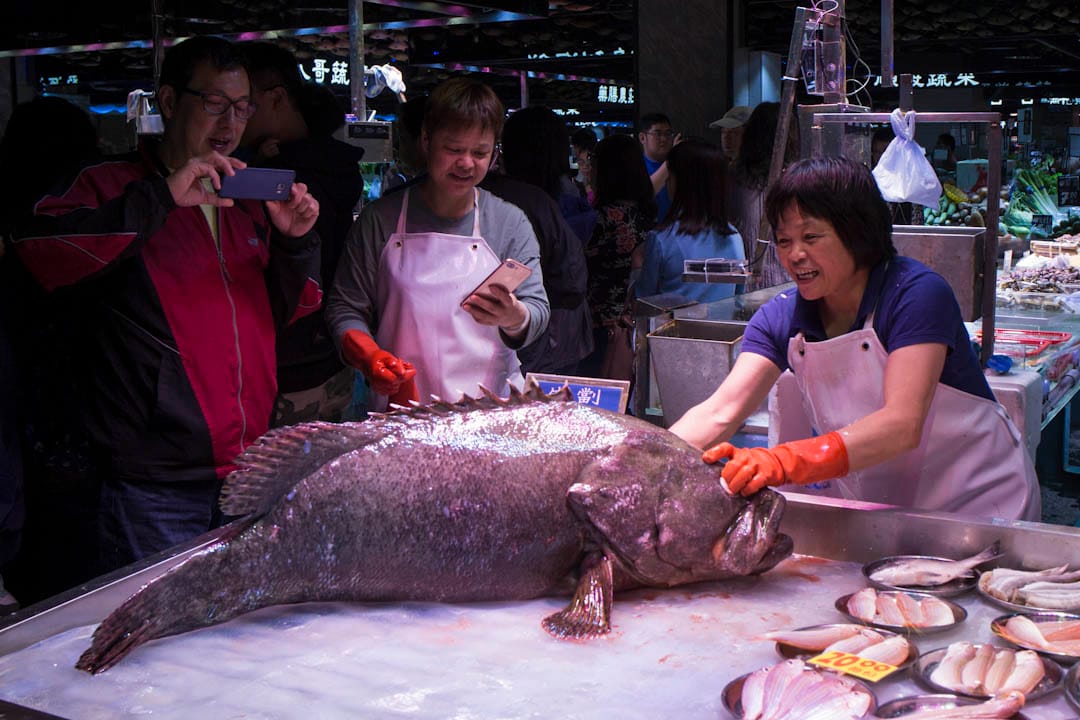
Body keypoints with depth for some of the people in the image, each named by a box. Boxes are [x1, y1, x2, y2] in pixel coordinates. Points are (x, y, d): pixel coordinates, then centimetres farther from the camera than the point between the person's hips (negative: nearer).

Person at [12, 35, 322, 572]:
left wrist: (295, 242, -2)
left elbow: (287, 312, 17)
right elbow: (36, 248, -22)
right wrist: (161, 199, -25)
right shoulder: (112, 187, -3)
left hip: (249, 477, 6)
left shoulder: (247, 202, 14)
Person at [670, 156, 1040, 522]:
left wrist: (786, 461, -47)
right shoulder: (781, 318, -5)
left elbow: (903, 424, -33)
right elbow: (719, 413, -16)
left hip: (978, 503, -5)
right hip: (877, 508, 5)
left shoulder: (916, 293, -20)